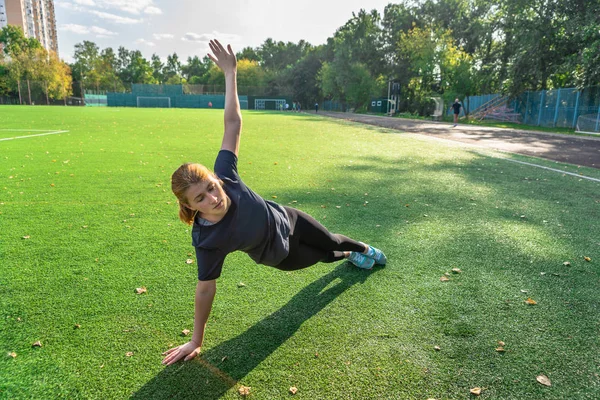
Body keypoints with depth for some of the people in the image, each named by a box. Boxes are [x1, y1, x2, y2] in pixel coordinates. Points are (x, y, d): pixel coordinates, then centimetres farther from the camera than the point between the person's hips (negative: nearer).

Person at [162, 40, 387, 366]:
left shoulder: (224, 174, -35)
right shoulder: (207, 241, -40)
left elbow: (233, 123, -31)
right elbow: (205, 289, -29)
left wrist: (230, 73, -33)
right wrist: (196, 341, -22)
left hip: (286, 220, 2)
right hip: (279, 255, -2)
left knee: (331, 240, 28)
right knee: (326, 255, 23)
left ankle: (364, 249, 64)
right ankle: (352, 258, 62)